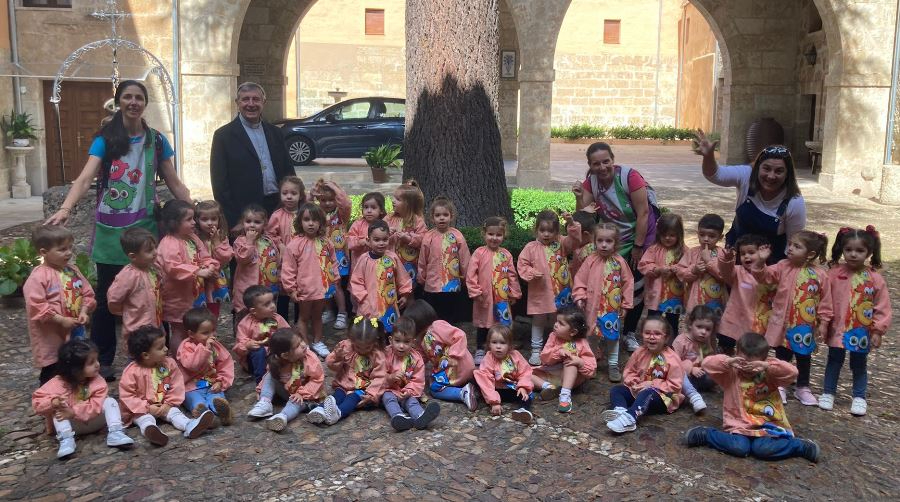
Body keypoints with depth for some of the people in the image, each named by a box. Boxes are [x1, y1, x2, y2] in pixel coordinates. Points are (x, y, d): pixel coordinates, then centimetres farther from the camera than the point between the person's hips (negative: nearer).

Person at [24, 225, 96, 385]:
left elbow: (87, 293, 11)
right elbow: (36, 306, -24)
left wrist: (84, 311, -6)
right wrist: (61, 320, -22)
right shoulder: (38, 277, -18)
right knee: (51, 378, 5)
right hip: (51, 338, -7)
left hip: (75, 333, 7)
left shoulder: (73, 271, 5)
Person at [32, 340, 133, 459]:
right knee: (58, 410, -26)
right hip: (72, 424, -1)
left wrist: (74, 412, -36)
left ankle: (115, 434, -30)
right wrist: (53, 402, -39)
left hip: (93, 420, 1)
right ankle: (66, 440, -36)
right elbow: (37, 401, -17)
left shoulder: (98, 381, -14)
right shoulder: (58, 383, -15)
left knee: (110, 402, -20)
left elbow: (96, 405, -24)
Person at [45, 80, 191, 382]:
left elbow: (173, 183, 10)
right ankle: (102, 362, 17)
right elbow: (86, 178, -15)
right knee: (107, 296, 4)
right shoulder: (105, 139, -2)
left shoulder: (156, 140, 6)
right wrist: (65, 208, -31)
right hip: (111, 230, -2)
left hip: (146, 227, 2)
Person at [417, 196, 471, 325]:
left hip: (454, 287, 0)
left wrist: (465, 277, 7)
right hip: (432, 288, 0)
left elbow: (465, 261, 2)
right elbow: (422, 262, 5)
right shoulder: (428, 237, -5)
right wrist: (421, 279, 13)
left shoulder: (457, 236, -5)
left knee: (452, 321, 11)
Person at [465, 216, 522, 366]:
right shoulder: (479, 253, -7)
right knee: (482, 325, 11)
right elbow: (470, 274, -10)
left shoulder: (506, 255, 2)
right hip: (484, 297, -3)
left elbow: (512, 275, 7)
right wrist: (475, 292, -12)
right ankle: (479, 351, 25)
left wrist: (514, 293, 8)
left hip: (502, 297, 3)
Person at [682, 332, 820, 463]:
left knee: (763, 449, -29)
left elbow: (792, 372, -14)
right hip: (739, 425, 0)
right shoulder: (731, 373, 0)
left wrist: (766, 366, -25)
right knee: (739, 448, -29)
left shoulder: (769, 375, 1)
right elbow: (707, 364, -11)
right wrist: (729, 361, -25)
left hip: (766, 425, 0)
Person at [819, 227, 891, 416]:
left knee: (859, 364, 14)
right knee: (834, 361, 15)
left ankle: (859, 397, 29)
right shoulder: (834, 274, -10)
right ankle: (828, 393, 28)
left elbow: (882, 307, -6)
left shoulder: (875, 279, -11)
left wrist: (877, 330, -7)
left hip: (862, 332, 0)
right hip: (837, 329, 0)